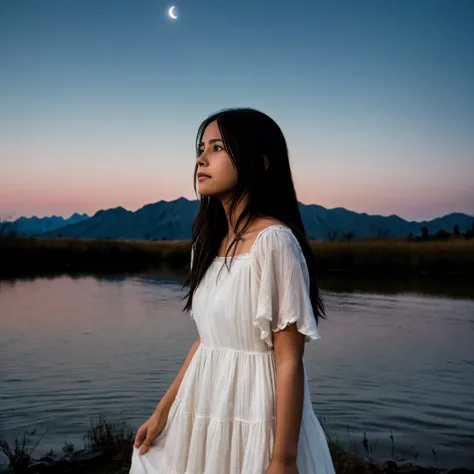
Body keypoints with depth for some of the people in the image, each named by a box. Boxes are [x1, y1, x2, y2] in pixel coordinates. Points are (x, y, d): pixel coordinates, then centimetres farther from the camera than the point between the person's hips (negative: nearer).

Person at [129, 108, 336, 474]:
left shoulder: (273, 240, -19)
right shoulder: (211, 241, 5)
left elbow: (290, 361, -18)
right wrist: (163, 411, 12)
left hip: (253, 417, -7)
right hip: (204, 412, 8)